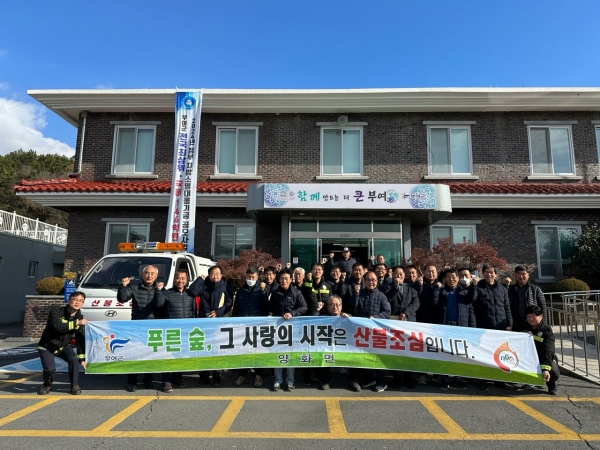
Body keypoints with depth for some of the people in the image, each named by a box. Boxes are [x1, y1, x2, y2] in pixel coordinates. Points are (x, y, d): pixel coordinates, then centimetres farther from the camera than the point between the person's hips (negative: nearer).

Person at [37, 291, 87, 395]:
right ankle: (47, 385, 14)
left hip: (64, 346, 3)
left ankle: (75, 386, -3)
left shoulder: (79, 317, -7)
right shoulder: (56, 310, -20)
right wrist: (75, 323, -34)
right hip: (47, 346, -3)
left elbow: (80, 339, -6)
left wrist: (82, 358, -9)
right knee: (50, 368, -22)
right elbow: (56, 326, -37)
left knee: (74, 359, -24)